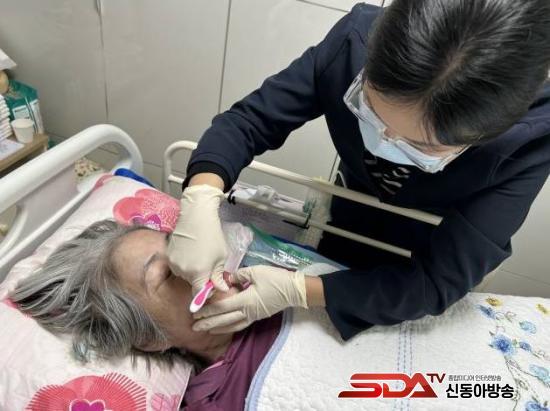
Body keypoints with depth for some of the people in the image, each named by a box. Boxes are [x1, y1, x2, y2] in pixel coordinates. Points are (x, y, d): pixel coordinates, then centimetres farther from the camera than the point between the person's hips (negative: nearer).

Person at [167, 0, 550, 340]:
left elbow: (440, 283, -34)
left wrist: (295, 292, -41)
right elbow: (250, 120, -24)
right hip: (344, 232, 2)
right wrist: (201, 200, -43)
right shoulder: (358, 40, -32)